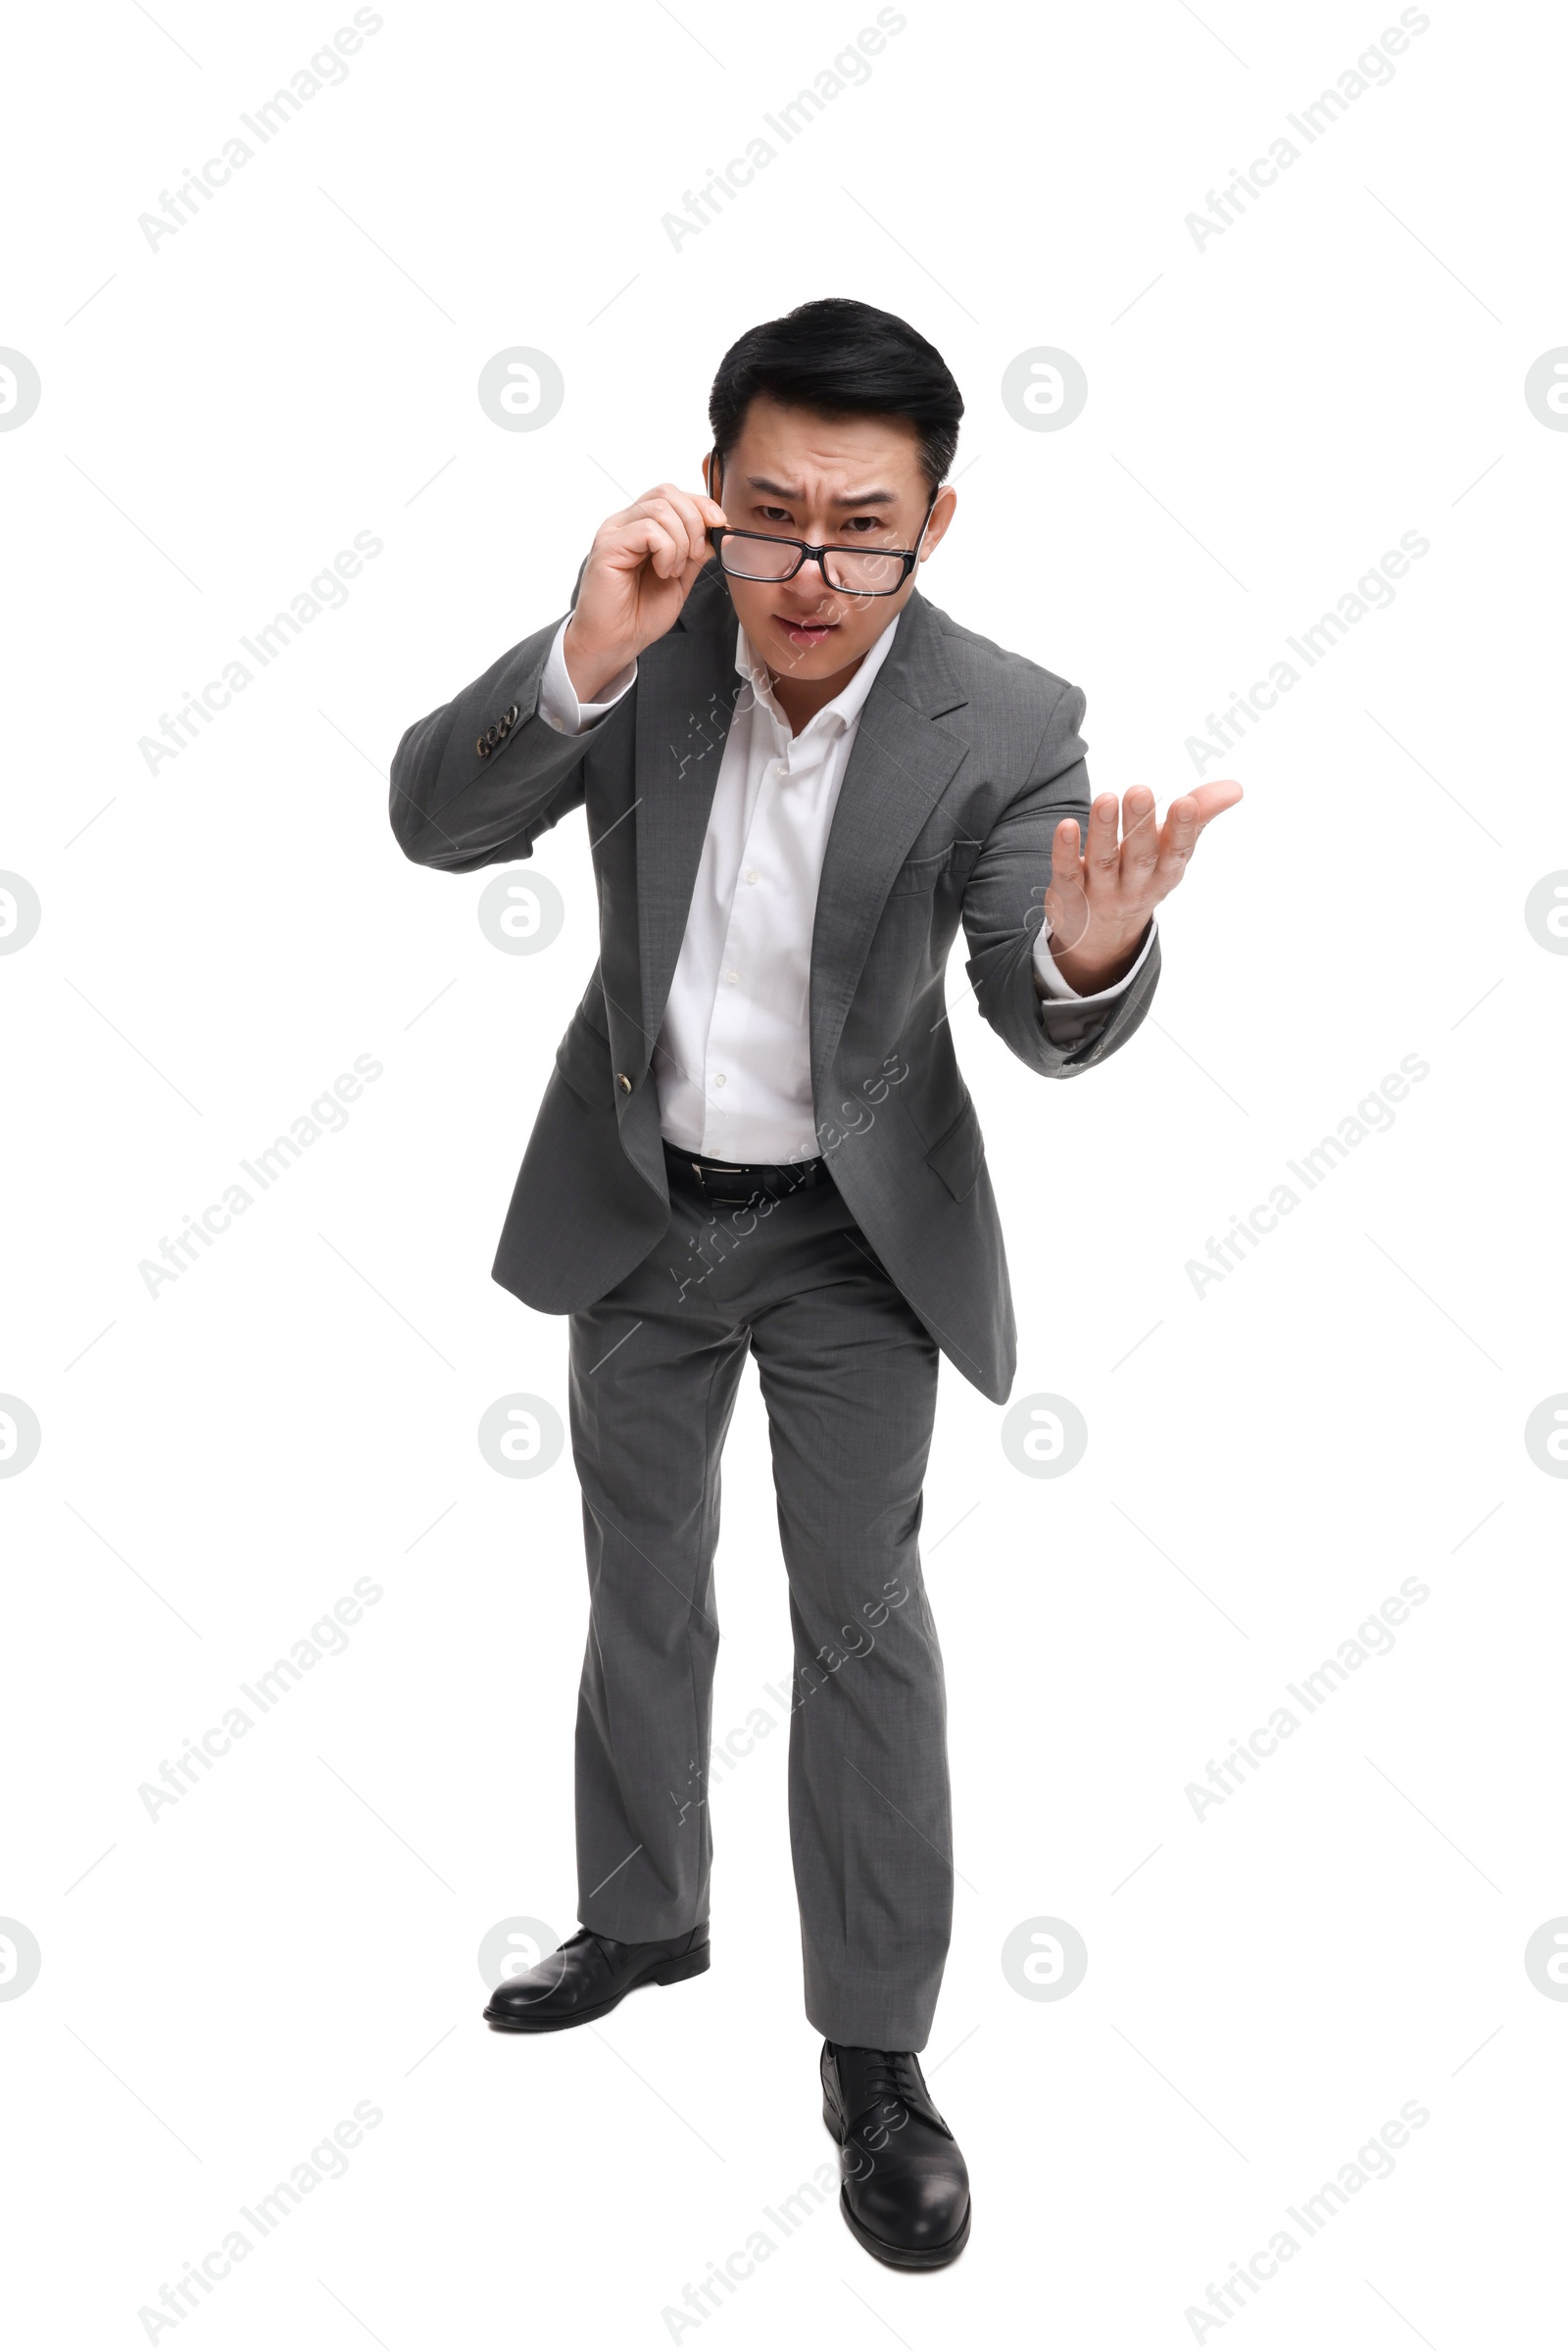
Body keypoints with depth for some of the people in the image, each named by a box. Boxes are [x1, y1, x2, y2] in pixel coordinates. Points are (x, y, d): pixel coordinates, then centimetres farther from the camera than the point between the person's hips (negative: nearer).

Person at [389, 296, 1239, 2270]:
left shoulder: (1005, 726, -21)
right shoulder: (646, 645, -15)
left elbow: (1040, 1024, -25)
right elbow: (431, 821, -22)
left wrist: (1093, 951, -50)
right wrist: (580, 659, -40)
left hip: (855, 1226, -3)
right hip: (636, 1200, 3)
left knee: (860, 1615, 1)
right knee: (641, 1584, 18)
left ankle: (878, 2052, 16)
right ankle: (642, 1913, 40)